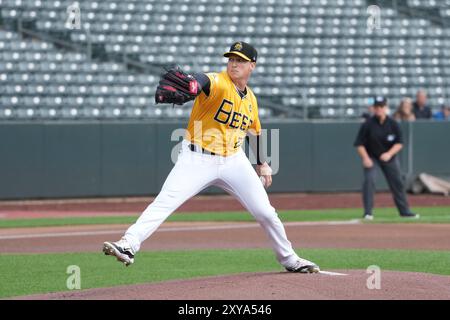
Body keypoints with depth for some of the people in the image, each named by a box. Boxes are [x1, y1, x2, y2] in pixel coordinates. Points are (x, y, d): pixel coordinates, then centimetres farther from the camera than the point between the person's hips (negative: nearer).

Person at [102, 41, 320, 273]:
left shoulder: (250, 99, 9)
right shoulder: (219, 83, -12)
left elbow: (255, 131, 27)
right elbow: (202, 82, -38)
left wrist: (262, 164, 25)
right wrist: (188, 84, -61)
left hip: (234, 162, 5)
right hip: (197, 159, -5)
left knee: (265, 212, 5)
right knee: (164, 203, -22)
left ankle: (289, 259, 25)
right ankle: (128, 246, -29)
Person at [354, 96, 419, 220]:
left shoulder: (393, 124, -10)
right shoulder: (367, 125, -15)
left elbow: (399, 143, -7)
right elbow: (359, 144, -11)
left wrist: (389, 154, -23)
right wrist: (365, 158, -24)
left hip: (389, 156, 2)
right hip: (371, 156, -2)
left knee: (397, 183, 6)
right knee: (369, 181, -19)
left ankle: (404, 211, 18)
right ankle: (368, 212, -15)